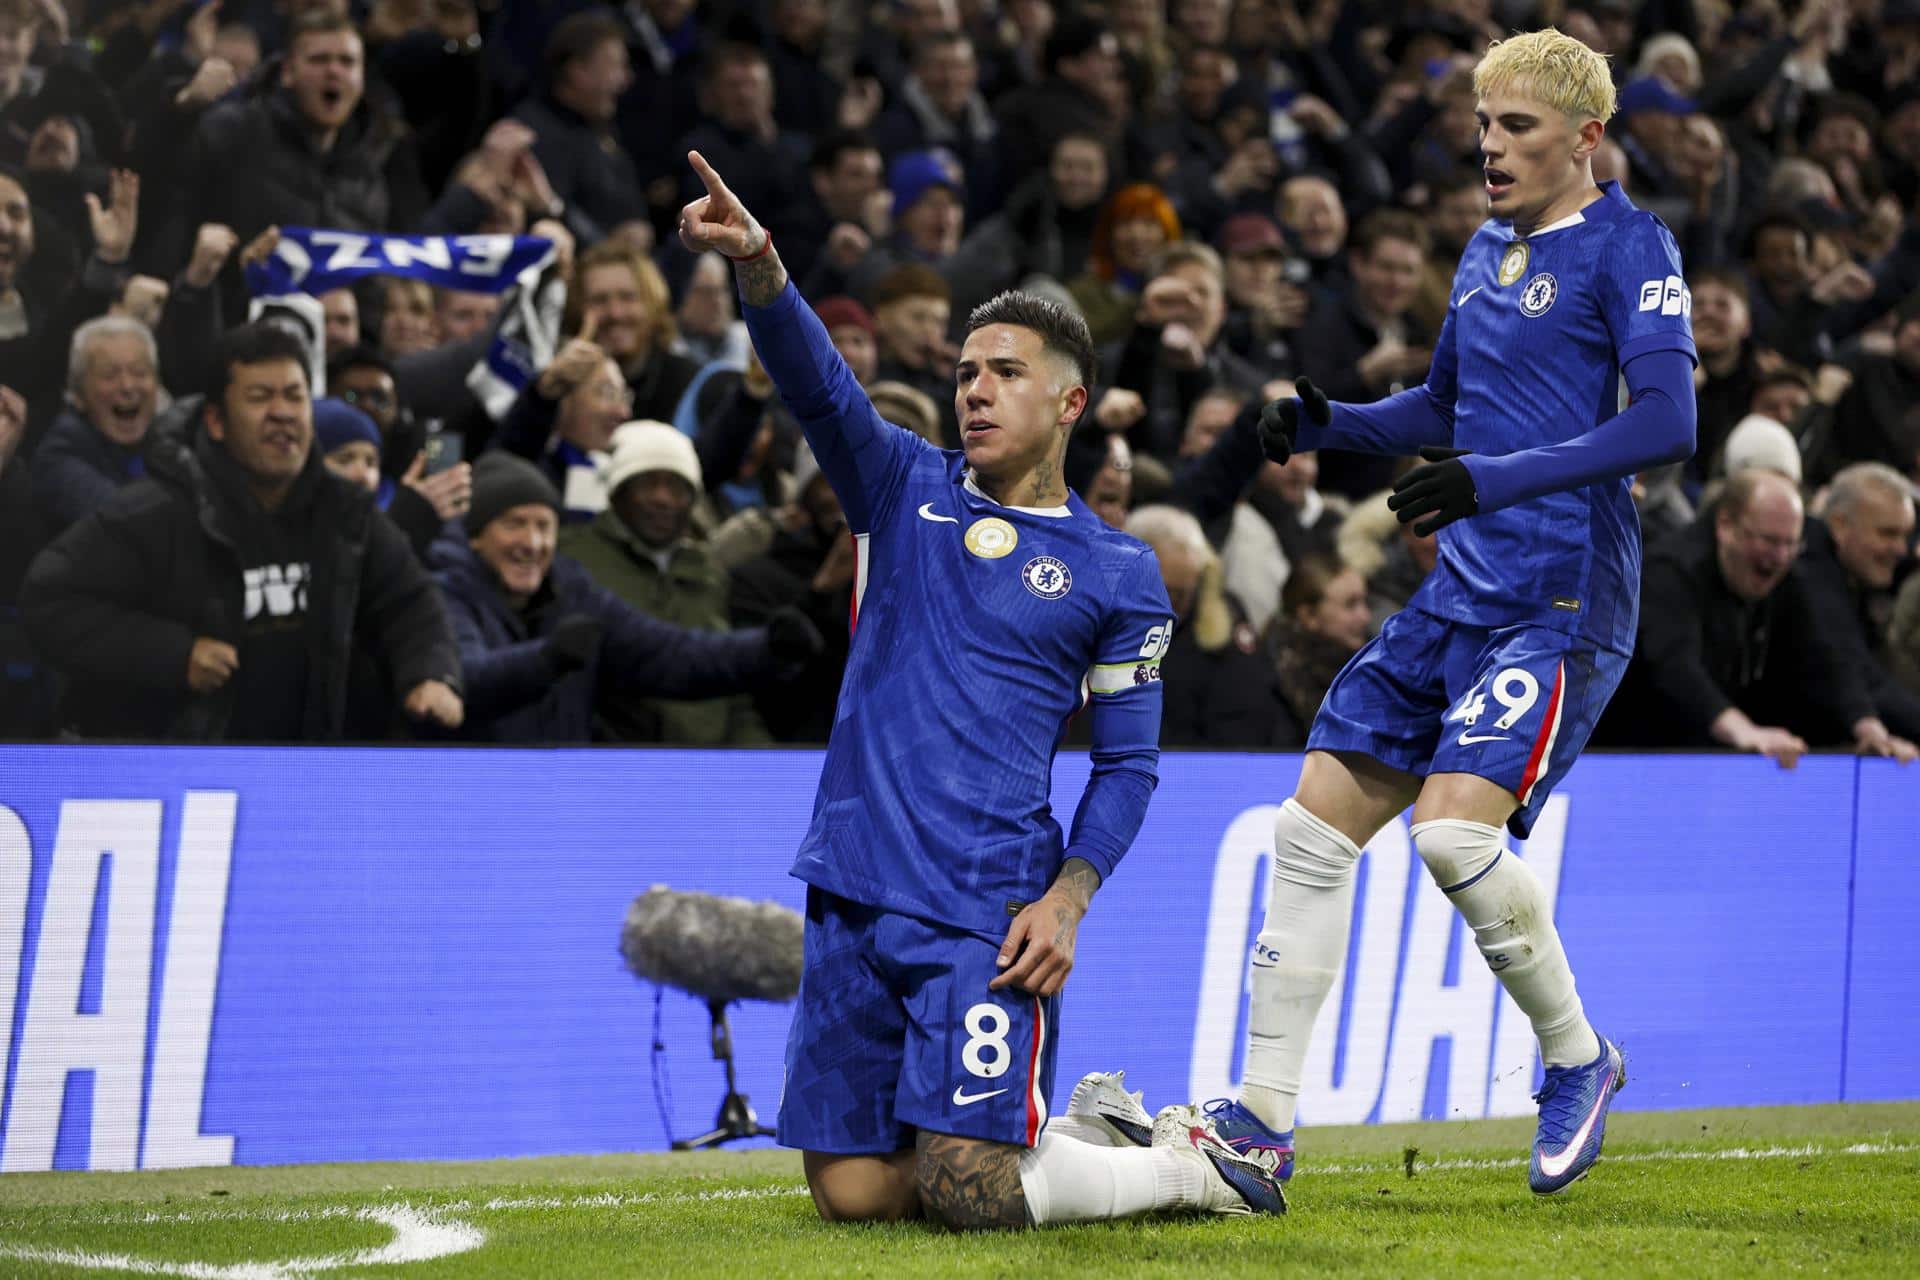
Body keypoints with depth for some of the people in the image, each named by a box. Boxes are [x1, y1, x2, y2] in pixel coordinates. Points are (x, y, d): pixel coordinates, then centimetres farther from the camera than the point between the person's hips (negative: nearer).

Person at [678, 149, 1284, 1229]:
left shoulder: (1117, 573, 5)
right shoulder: (907, 490, 10)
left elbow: (1130, 764, 7)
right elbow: (818, 383, -7)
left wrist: (1068, 899, -9)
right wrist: (760, 268, -27)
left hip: (988, 913, -4)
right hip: (855, 895, 4)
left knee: (967, 1195, -15)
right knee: (852, 1190, 2)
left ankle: (1194, 1164, 11)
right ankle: (1083, 1129, 25)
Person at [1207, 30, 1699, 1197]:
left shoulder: (1627, 246, -7)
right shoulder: (1488, 252, 17)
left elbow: (1669, 422, -18)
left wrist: (1498, 478, -24)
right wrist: (1327, 423, 11)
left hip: (1563, 601, -8)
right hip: (1461, 591, 8)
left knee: (1453, 827, -23)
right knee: (1316, 824, 2)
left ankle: (1578, 1058, 0)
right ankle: (1266, 1116, 7)